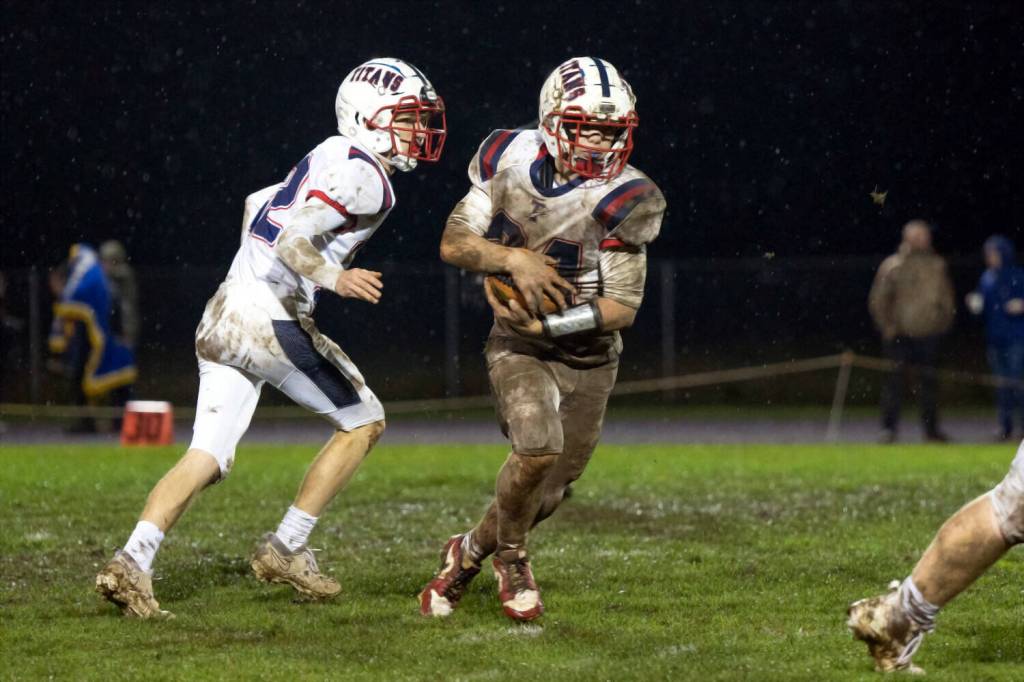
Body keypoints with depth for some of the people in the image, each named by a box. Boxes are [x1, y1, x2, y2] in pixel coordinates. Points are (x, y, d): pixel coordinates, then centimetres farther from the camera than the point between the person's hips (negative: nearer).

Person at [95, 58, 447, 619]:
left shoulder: (331, 158, 19)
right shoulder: (367, 179, -11)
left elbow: (257, 206, 31)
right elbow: (292, 240, -21)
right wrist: (334, 279, -34)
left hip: (222, 315, 9)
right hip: (271, 319, -9)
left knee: (208, 455, 3)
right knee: (363, 422, 8)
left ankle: (132, 562, -13)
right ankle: (285, 549, 10)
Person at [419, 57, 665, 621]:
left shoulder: (623, 199, -19)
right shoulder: (511, 161, -12)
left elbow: (623, 308, -17)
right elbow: (454, 242, -6)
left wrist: (548, 324, -27)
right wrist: (513, 259, -25)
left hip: (590, 359, 1)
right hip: (520, 348, -1)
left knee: (546, 495, 9)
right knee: (538, 447, -29)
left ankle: (470, 550, 39)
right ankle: (511, 557, -1)